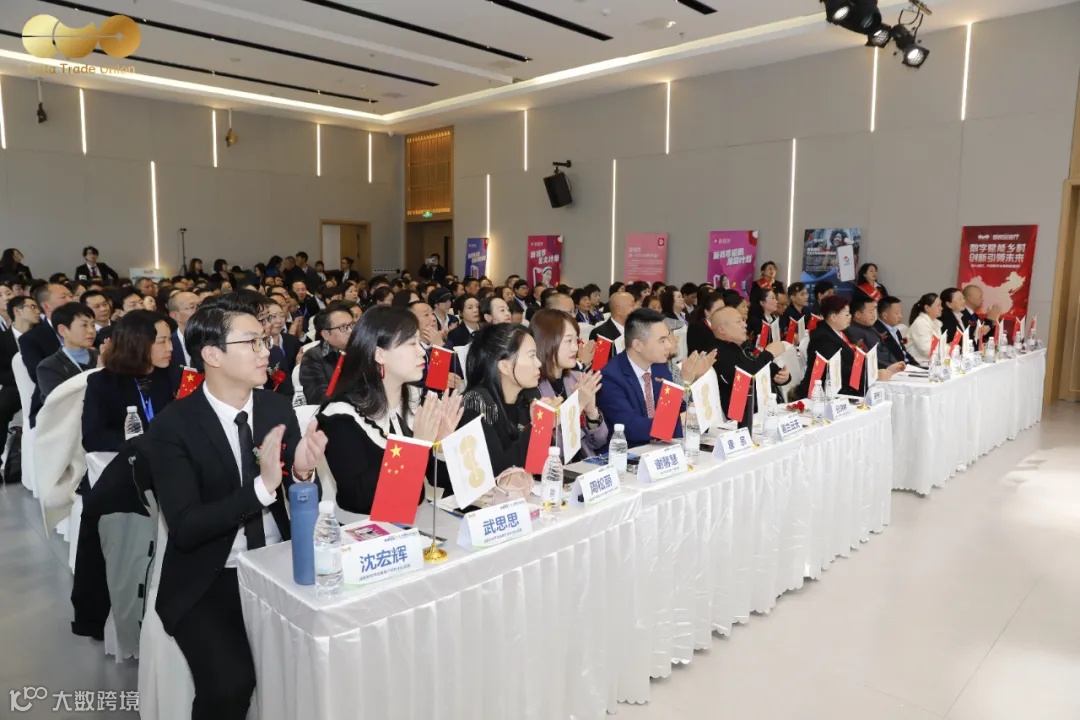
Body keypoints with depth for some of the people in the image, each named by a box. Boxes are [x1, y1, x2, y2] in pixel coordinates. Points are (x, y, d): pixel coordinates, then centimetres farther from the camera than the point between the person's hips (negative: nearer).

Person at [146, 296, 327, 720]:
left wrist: (302, 472, -19)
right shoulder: (172, 425, -11)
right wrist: (262, 486, -30)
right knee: (230, 684, -24)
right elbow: (185, 528, -18)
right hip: (208, 582, -3)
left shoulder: (278, 408, 0)